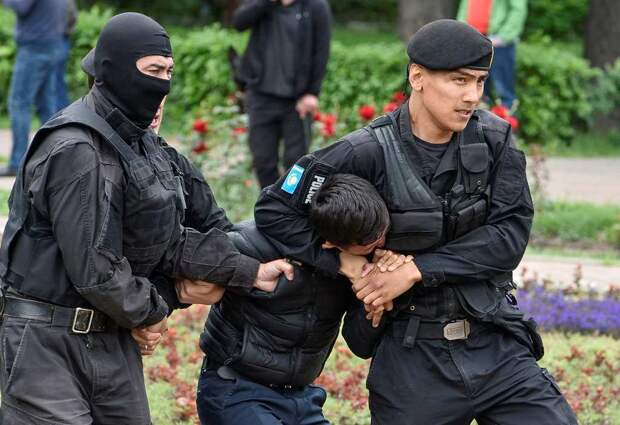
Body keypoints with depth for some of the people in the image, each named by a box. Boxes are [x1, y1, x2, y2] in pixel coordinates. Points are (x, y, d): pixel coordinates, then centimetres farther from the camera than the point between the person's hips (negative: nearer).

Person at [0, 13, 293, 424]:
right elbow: (94, 269, -21)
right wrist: (150, 312, -5)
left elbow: (169, 242, 13)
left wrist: (249, 271, 6)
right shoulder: (76, 151, -20)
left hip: (113, 338, 9)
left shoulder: (138, 142, 11)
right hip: (49, 343, -9)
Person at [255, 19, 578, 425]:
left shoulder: (493, 139, -2)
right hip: (414, 357, -2)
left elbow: (510, 232, -10)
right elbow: (275, 211, -6)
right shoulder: (370, 152, -11)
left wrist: (415, 270, -16)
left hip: (495, 346, 3)